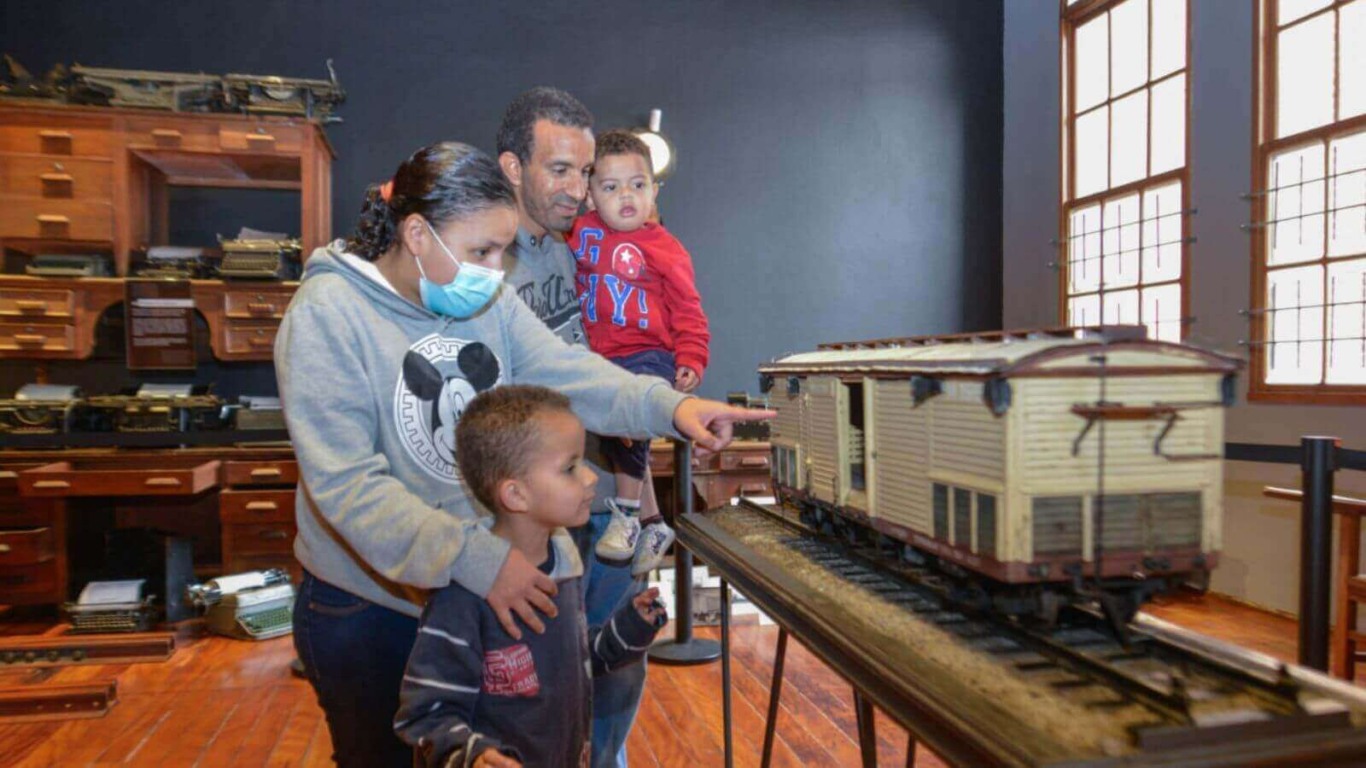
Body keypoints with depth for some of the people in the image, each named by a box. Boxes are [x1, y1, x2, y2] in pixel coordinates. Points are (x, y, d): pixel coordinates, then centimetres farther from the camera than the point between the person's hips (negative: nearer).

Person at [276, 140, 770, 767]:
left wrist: (665, 405, -30)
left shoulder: (491, 304, -1)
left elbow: (567, 374, -13)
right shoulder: (327, 315, -20)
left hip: (483, 595, 5)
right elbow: (347, 483, -28)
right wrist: (476, 559, -36)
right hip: (367, 612, -5)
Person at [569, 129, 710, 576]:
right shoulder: (581, 233, 7)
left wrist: (691, 359, -11)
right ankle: (654, 522, 28)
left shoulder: (663, 249, -5)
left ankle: (627, 513, -13)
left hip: (649, 356, -6)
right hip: (600, 359, 6)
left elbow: (686, 309, -3)